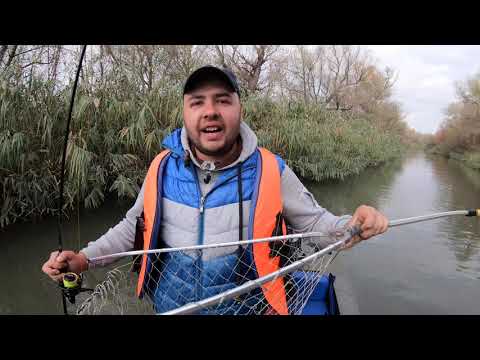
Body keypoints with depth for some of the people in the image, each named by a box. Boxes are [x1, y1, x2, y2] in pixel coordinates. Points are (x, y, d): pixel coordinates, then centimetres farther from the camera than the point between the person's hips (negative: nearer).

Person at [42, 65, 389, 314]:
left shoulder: (271, 170, -14)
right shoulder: (162, 168, -7)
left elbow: (314, 222, -5)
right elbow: (134, 226, 6)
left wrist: (352, 226, -25)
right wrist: (84, 257, -5)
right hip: (171, 304, 3)